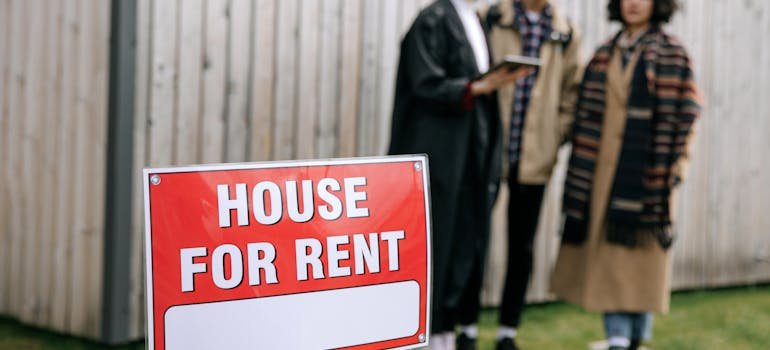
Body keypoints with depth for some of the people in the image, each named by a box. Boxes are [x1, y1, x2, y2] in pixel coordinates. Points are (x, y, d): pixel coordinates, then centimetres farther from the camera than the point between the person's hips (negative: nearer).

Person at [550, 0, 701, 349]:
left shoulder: (672, 54, -1)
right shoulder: (605, 54, 12)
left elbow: (682, 115, -6)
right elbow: (588, 114, 10)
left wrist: (668, 172, -12)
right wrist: (582, 172, 4)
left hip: (644, 172, -4)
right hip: (605, 170, 4)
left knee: (642, 251, 0)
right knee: (607, 254, 2)